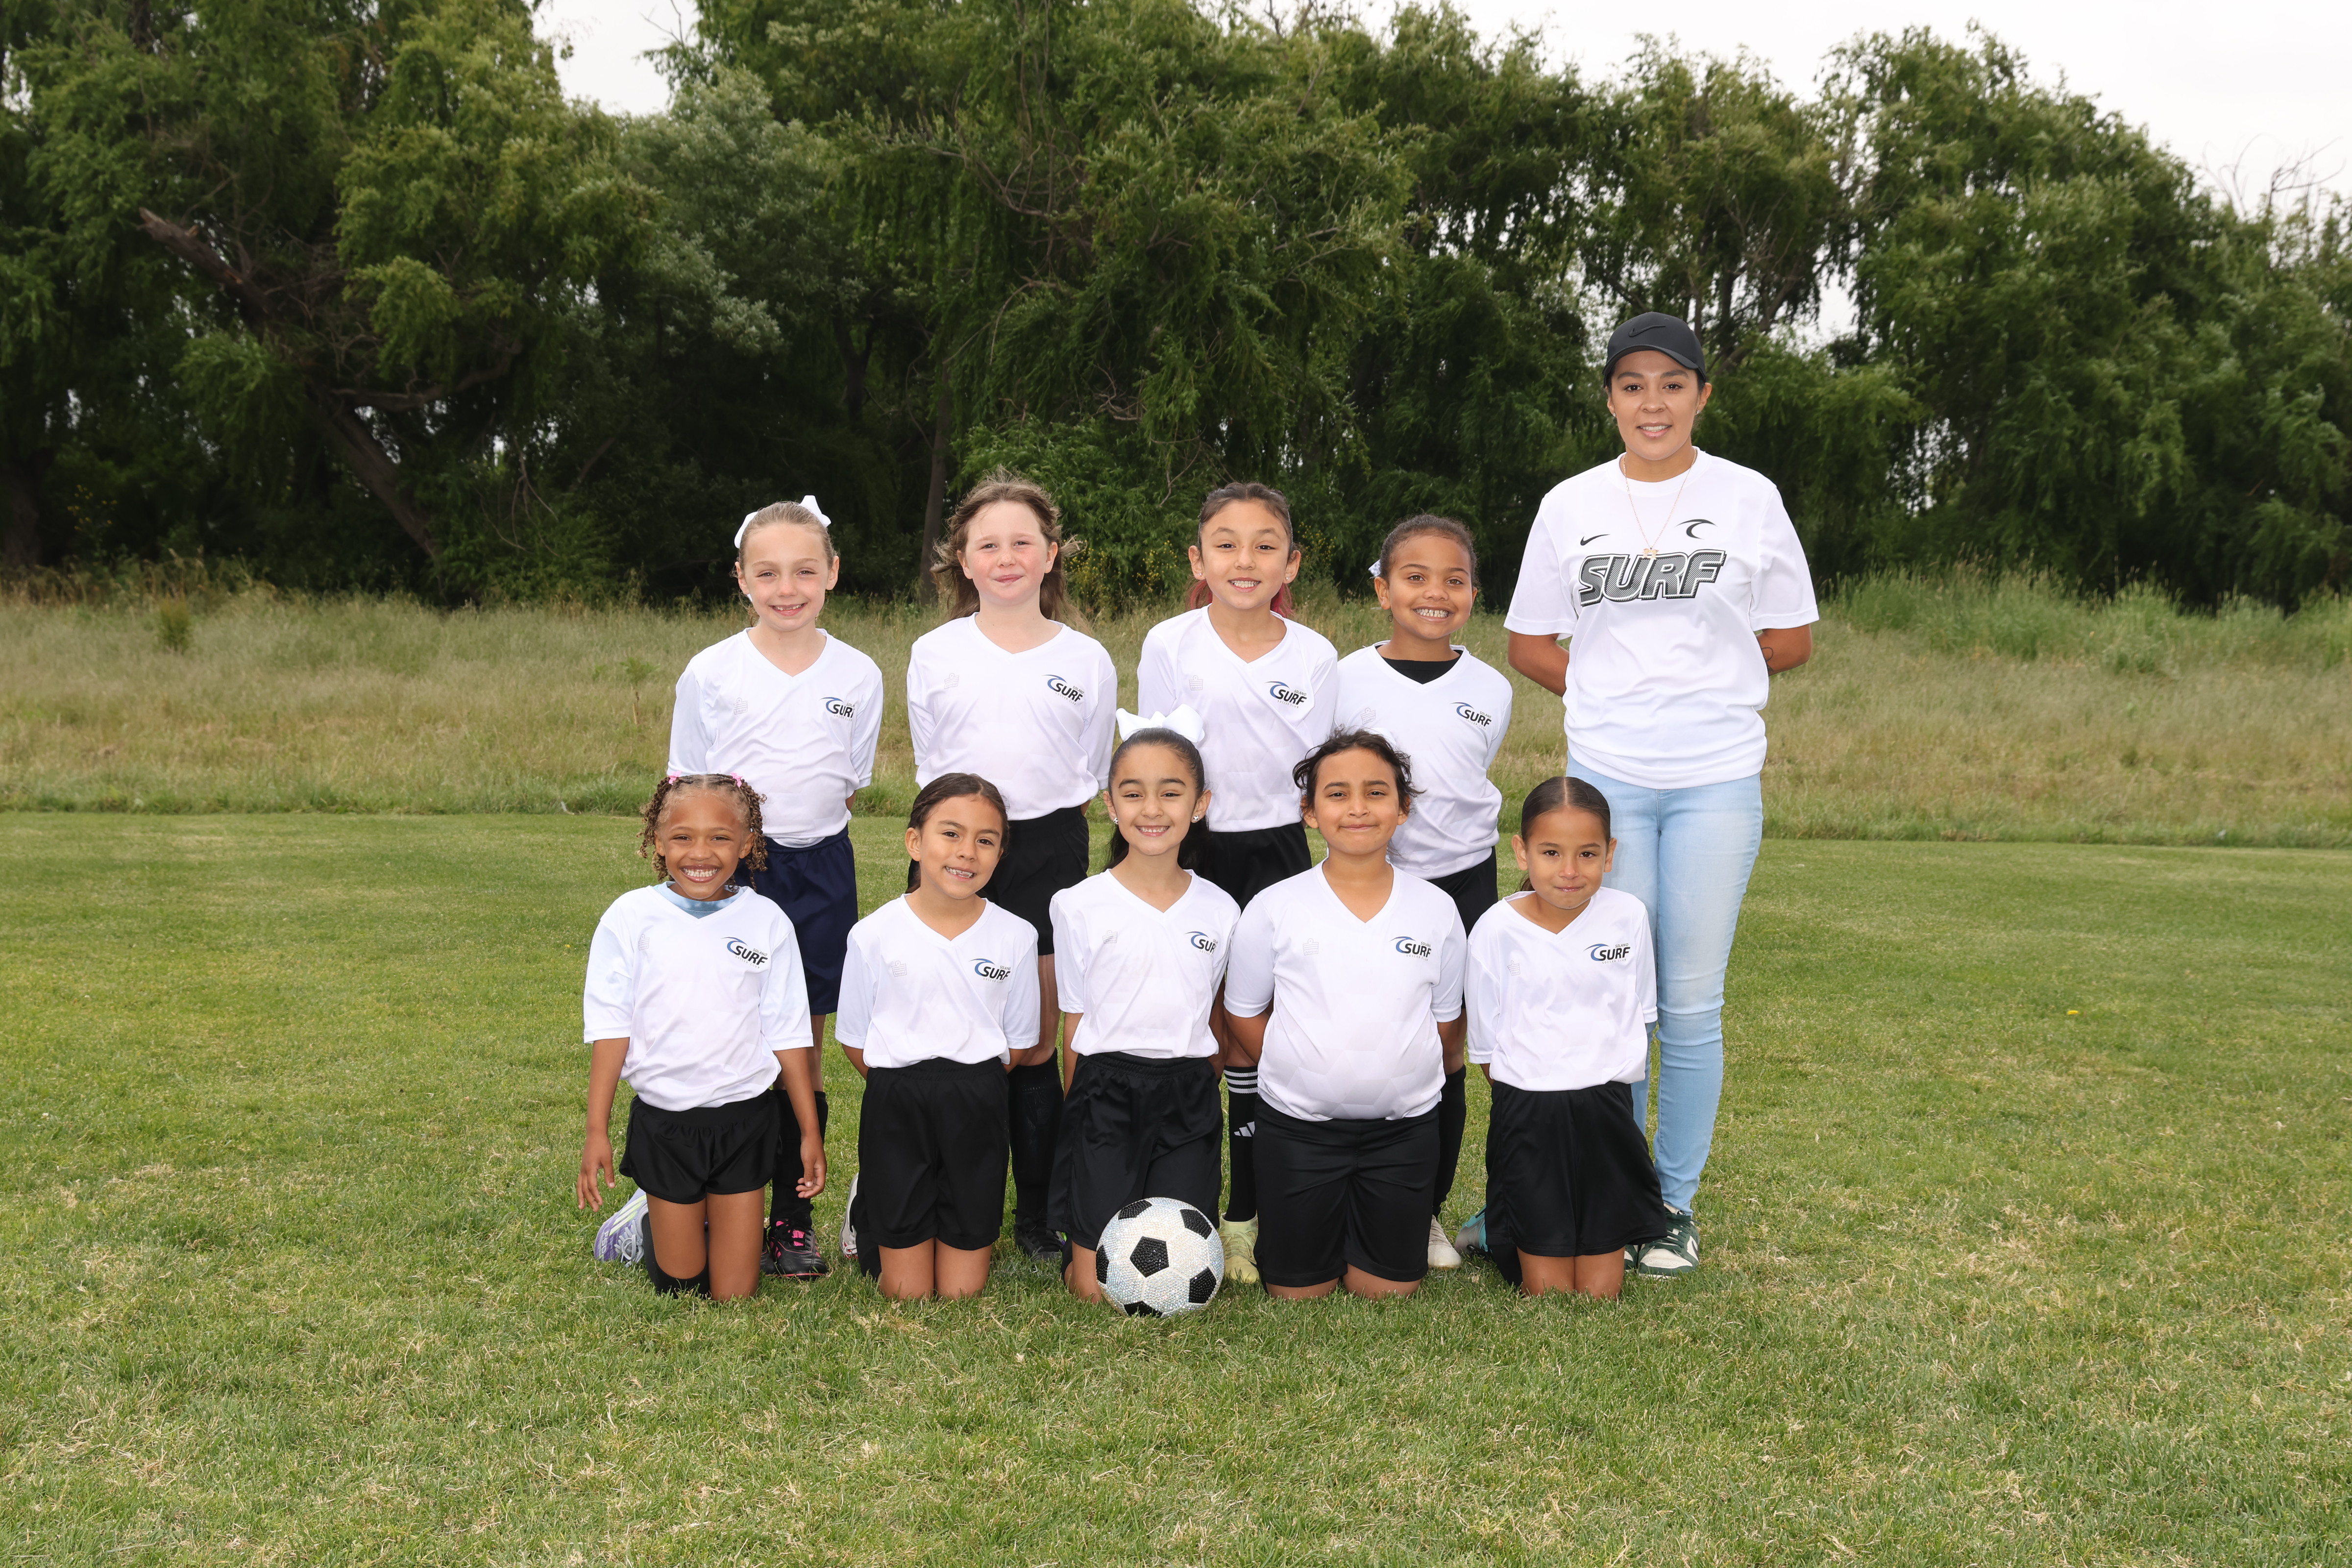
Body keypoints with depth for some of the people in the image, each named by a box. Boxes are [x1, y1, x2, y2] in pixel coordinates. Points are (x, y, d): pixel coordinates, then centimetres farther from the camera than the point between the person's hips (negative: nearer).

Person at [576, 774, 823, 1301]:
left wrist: (811, 1132, 5)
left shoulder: (766, 922, -2)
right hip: (663, 1123, -1)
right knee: (681, 1288, 9)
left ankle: (717, 1224, 35)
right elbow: (610, 1028, -3)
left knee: (735, 1295, 6)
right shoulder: (632, 917, -6)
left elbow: (787, 1034, 3)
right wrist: (597, 1132, -6)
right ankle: (654, 1221, 39)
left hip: (744, 1120, 1)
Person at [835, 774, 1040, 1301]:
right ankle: (869, 1210, 32)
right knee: (907, 1293, 4)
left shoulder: (1016, 937, -3)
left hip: (977, 1112, 2)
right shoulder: (875, 935, -7)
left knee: (962, 1290, 6)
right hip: (896, 1106, -1)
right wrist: (905, 1085, -1)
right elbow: (856, 1042, 3)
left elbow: (1017, 1041, 7)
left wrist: (972, 1083, 1)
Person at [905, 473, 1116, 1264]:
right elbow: (928, 767, 10)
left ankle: (1038, 1211, 13)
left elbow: (1090, 775, 11)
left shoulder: (1087, 662, 4)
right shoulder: (935, 655, 4)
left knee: (1036, 1042, 4)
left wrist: (1046, 832, 5)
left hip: (1048, 850, 0)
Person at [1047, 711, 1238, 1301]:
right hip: (1106, 1094, -2)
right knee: (1098, 1288, -6)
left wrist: (1199, 1094, 12)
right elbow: (1074, 1024, 3)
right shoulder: (1080, 907, -2)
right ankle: (1081, 1238, 26)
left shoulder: (1219, 911, 5)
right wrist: (1082, 1113, 2)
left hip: (1188, 1099, 2)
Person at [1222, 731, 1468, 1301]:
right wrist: (1303, 1076, -1)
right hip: (1298, 1126, -1)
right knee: (1299, 1292, 6)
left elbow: (1446, 1023, 8)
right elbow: (1246, 1016, 3)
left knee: (1388, 1291, 7)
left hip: (1404, 1128, 1)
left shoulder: (1436, 911, -1)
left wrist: (1406, 1082, 6)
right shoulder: (1275, 909, -6)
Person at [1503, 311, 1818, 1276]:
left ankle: (1676, 1203, 14)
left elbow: (1790, 641, 8)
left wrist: (1702, 684, 4)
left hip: (1718, 781, -1)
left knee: (1692, 1004, 2)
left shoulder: (1748, 499, 3)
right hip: (1607, 777, 1)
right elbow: (1530, 644, 13)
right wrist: (1619, 694, 4)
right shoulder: (1572, 506, 6)